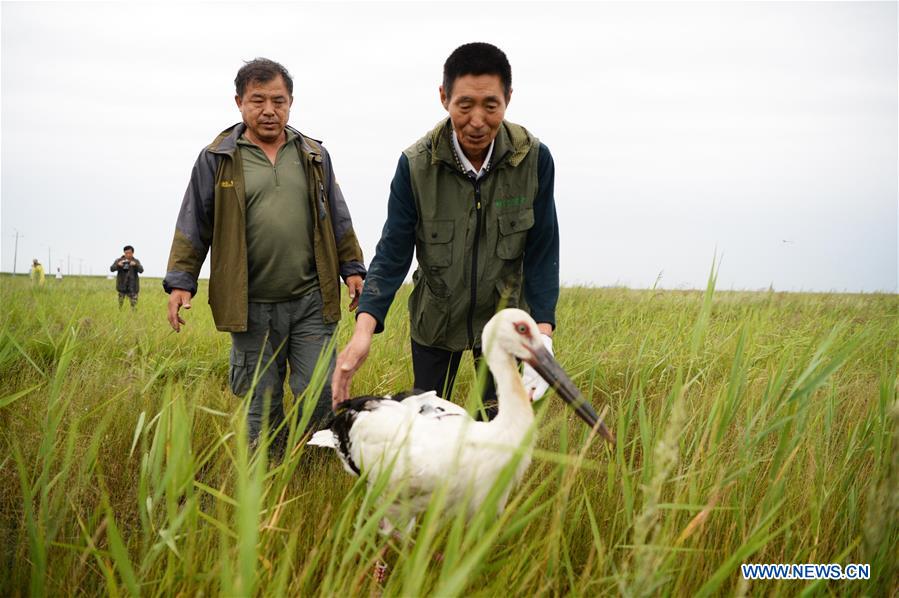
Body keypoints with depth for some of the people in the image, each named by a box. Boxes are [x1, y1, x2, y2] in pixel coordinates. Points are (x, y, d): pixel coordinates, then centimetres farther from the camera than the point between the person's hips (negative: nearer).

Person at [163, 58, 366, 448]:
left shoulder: (313, 156, 11)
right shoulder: (218, 159, 3)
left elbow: (337, 221, 17)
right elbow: (193, 227, 5)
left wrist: (352, 268, 10)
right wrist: (180, 281, -3)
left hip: (311, 302, 2)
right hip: (251, 309, -1)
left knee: (320, 397, -1)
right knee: (262, 405, 7)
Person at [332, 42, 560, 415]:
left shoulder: (534, 159, -17)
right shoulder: (416, 164, -18)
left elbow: (542, 254, -9)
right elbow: (393, 253, -16)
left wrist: (543, 335, -18)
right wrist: (363, 330, -30)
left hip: (503, 316, 0)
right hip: (435, 316, 1)